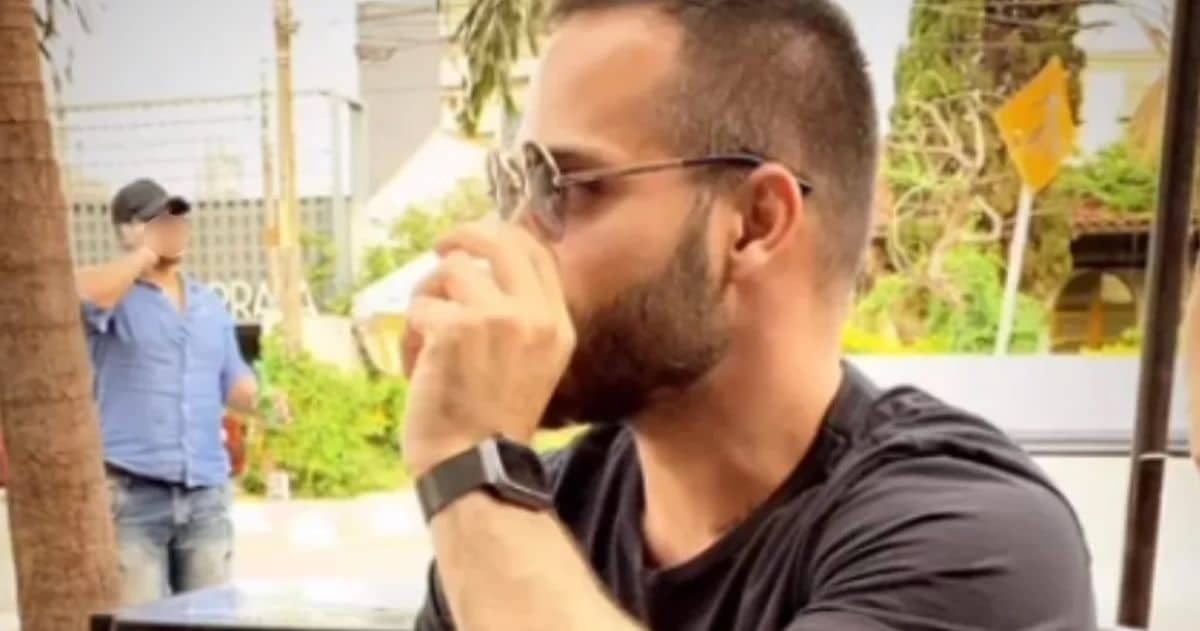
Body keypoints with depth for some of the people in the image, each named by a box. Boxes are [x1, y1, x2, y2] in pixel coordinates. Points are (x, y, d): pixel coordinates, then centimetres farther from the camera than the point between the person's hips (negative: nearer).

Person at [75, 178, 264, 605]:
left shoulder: (210, 305, 15)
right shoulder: (117, 296, -1)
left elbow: (234, 385, 16)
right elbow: (82, 294, -26)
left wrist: (264, 400, -6)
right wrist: (149, 251, -13)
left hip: (205, 495, 5)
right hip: (132, 493, -5)